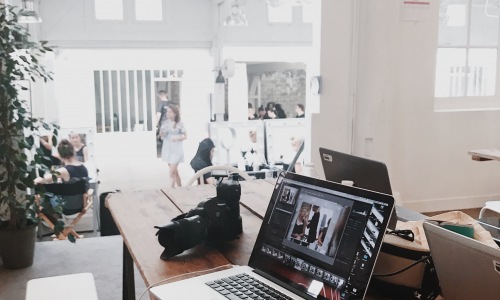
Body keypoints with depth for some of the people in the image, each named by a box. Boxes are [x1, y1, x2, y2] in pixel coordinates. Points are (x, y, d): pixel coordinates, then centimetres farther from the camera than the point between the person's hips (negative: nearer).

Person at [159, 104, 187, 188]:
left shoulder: (179, 124, -8)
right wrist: (162, 133, -15)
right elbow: (161, 135, 7)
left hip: (176, 150, -5)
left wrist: (178, 138, -19)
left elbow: (185, 136, 0)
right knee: (175, 171, 15)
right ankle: (180, 188, 28)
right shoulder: (165, 123, 2)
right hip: (167, 149, 5)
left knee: (172, 172, -11)